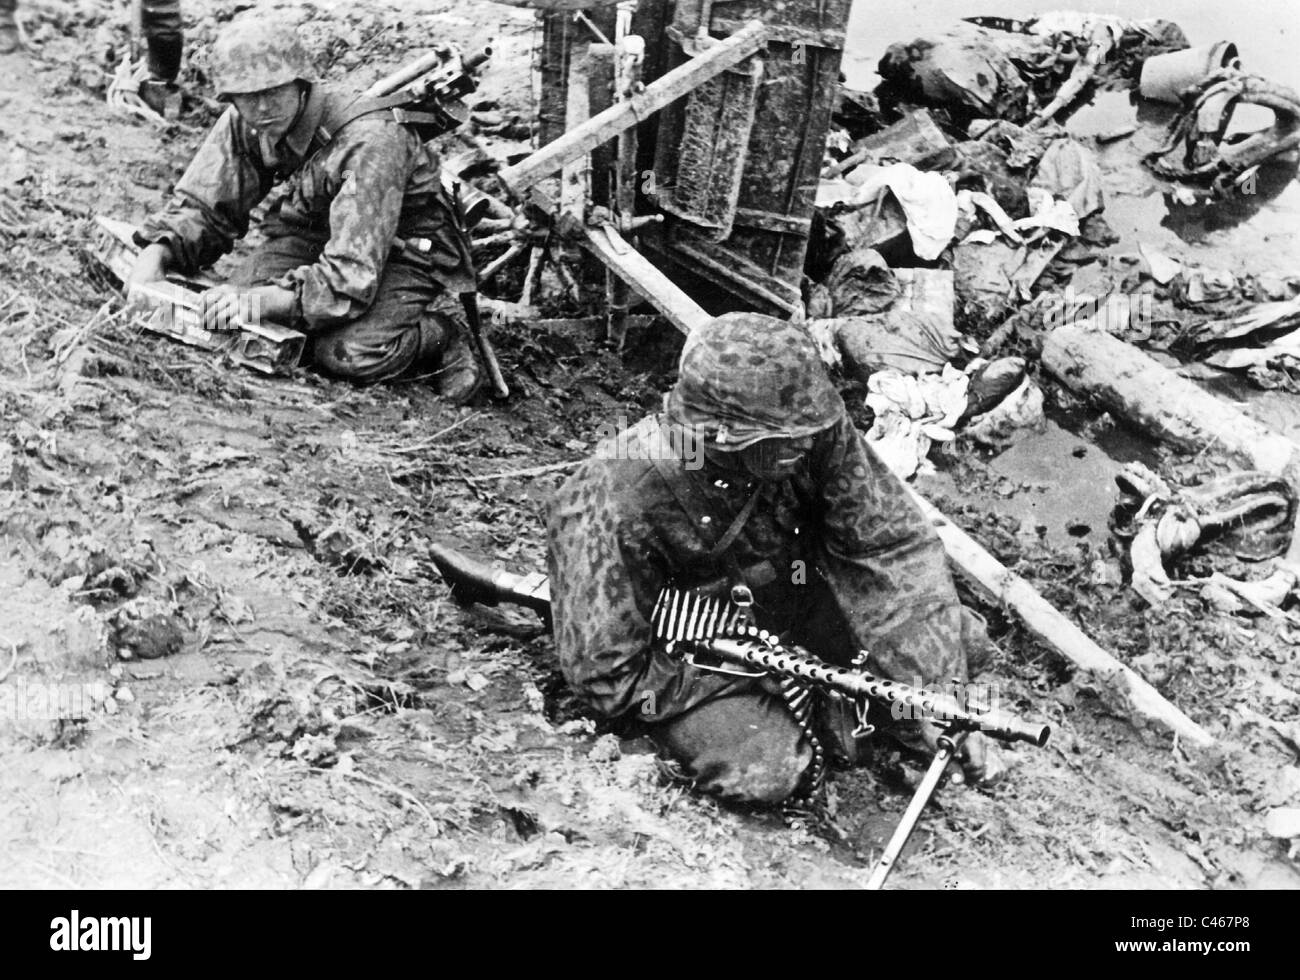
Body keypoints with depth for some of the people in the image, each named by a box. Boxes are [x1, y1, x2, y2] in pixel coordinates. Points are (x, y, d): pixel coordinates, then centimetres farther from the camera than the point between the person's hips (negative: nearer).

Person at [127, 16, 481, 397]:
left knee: (352, 356, -33)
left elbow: (353, 275, -37)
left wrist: (268, 299, -47)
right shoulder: (244, 124, -9)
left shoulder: (370, 141, -31)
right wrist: (156, 253, -19)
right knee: (235, 315, -17)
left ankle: (442, 333, -2)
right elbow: (203, 208, 2)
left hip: (412, 253, -7)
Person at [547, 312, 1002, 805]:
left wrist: (938, 691, -21)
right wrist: (756, 674, -26)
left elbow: (892, 543, -14)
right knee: (767, 769, -29)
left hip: (793, 600, 5)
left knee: (956, 635, -6)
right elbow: (606, 675, -25)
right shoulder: (612, 506, -33)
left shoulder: (813, 435, -22)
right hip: (689, 663, -4)